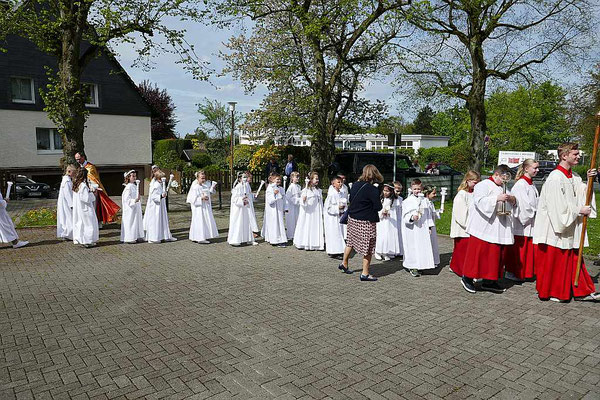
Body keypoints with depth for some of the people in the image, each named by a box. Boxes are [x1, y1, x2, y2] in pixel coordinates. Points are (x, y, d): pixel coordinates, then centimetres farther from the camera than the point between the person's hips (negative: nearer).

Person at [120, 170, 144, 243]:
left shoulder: (135, 185, 12)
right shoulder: (128, 187, -15)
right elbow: (127, 199, -20)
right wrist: (135, 200, -31)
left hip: (136, 208, 9)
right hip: (130, 209, -9)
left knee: (137, 221, 12)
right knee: (130, 222, -5)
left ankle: (136, 236, 20)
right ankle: (129, 238, 0)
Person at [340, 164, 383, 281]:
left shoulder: (354, 185, 1)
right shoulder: (373, 189, -18)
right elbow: (378, 207, -15)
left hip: (352, 218, 7)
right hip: (366, 221, -7)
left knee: (350, 241, 23)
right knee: (368, 246, 4)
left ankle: (344, 263, 36)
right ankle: (365, 274, 8)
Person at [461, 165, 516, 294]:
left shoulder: (503, 188, 22)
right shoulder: (483, 185, -3)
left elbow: (512, 204, 25)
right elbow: (479, 201, -17)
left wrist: (512, 199, 3)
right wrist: (497, 198, -23)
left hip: (499, 229, 8)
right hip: (484, 226, -8)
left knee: (496, 253, 5)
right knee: (479, 251, -7)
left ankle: (489, 281, 13)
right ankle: (468, 277, 4)